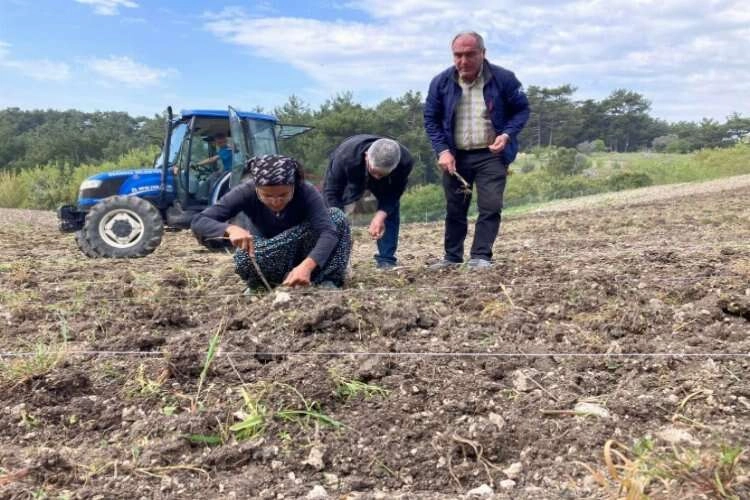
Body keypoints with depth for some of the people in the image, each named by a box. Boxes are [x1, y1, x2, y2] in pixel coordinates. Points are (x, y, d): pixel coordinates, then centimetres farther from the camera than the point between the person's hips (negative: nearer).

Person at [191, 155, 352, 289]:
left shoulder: (306, 192, -27)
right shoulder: (247, 193, -25)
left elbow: (328, 232, -41)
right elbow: (198, 222, -29)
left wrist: (307, 265, -59)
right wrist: (230, 228, -50)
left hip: (304, 257, 0)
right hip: (266, 258, 0)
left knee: (337, 216, -27)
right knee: (245, 258, -37)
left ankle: (327, 281, -24)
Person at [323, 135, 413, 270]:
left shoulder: (405, 161, -40)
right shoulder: (345, 156, -45)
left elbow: (394, 193, -27)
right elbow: (332, 191, -37)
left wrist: (381, 215, -44)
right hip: (351, 179, -1)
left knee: (390, 211, -16)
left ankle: (386, 260, -7)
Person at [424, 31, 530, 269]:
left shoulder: (503, 78, -9)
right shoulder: (441, 82, -4)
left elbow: (522, 109, 2)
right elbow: (431, 119, 4)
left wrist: (507, 134, -16)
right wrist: (442, 151, -10)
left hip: (491, 155, -2)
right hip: (456, 156, 2)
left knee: (490, 206, -9)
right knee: (454, 208, 9)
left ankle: (481, 256, 1)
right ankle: (452, 256, 22)